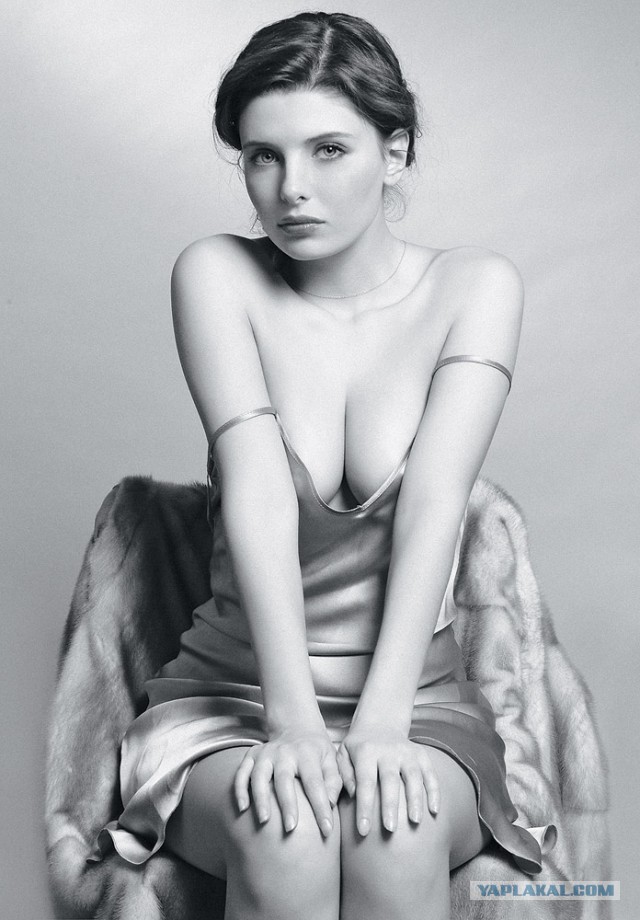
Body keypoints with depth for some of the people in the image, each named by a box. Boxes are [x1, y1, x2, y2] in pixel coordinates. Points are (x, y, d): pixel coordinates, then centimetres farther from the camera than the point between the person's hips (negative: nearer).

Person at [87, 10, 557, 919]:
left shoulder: (475, 286, -3)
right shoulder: (217, 275, -4)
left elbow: (434, 504, -15)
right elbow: (257, 496, -17)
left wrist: (381, 721, -26)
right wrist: (292, 717, -26)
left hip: (416, 693, 1)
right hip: (234, 691, 0)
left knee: (395, 838, -31)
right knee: (283, 839, -31)